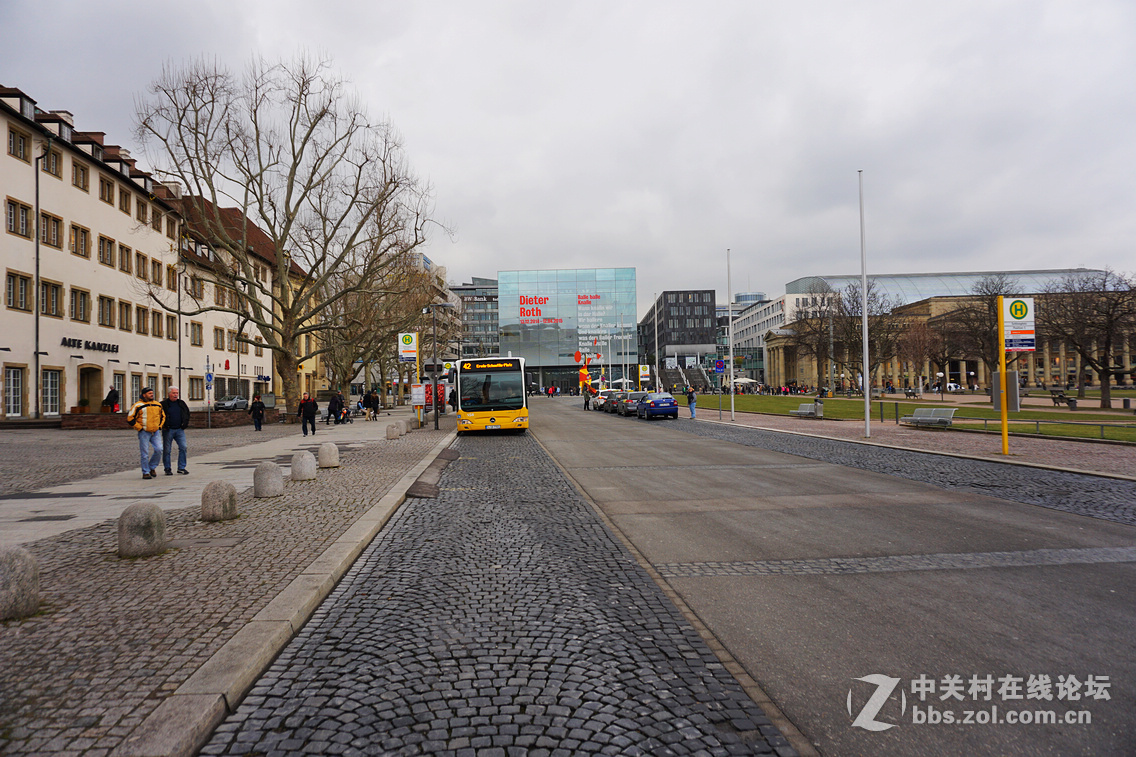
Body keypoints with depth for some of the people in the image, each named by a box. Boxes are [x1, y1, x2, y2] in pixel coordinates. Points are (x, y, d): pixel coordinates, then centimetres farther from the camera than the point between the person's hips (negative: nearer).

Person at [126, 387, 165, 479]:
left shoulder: (158, 405, 10)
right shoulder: (138, 406, -6)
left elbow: (163, 416, 24)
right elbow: (130, 419, -6)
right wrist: (140, 428, -7)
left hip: (156, 432, 4)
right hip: (144, 433, -4)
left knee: (159, 450, -7)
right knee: (145, 454, -2)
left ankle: (152, 467, 15)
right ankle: (146, 473, 8)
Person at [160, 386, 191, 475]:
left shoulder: (181, 403, 9)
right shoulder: (163, 404, -3)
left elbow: (187, 413, 22)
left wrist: (185, 423, 10)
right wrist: (162, 425, -6)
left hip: (179, 430, 3)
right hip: (168, 430, -3)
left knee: (183, 448, -5)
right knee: (167, 450, 3)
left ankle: (181, 468, 2)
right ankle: (167, 469, 13)